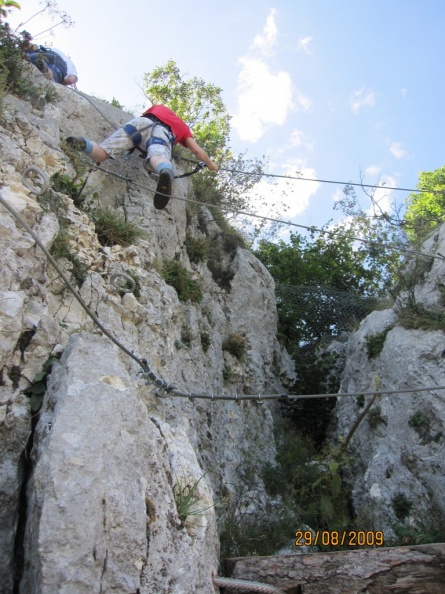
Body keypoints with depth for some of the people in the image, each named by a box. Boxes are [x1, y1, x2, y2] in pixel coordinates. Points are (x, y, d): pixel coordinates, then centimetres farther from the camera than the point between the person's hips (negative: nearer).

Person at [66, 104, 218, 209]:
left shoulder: (158, 107, 46)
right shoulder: (184, 128, 39)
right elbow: (197, 150, 35)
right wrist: (211, 165, 51)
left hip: (140, 122, 2)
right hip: (162, 132, -2)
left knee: (99, 154, -6)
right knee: (158, 157, -36)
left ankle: (83, 143, -39)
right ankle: (166, 172, -71)